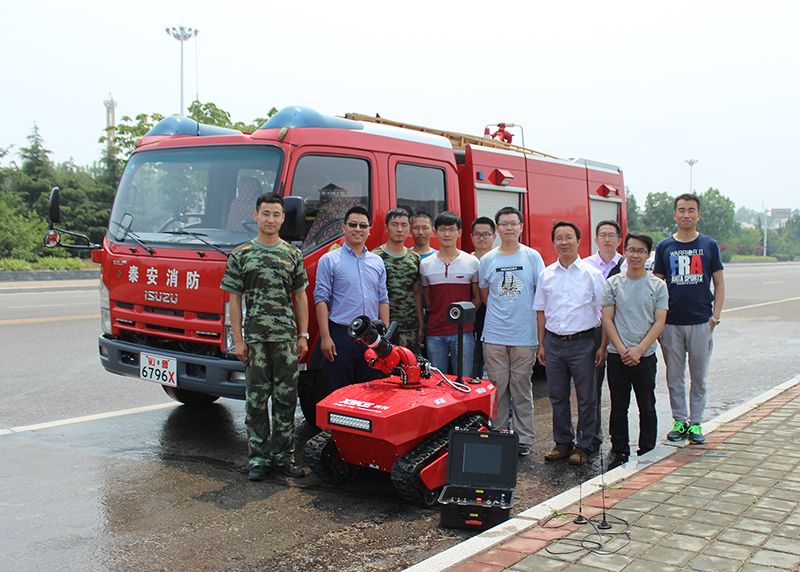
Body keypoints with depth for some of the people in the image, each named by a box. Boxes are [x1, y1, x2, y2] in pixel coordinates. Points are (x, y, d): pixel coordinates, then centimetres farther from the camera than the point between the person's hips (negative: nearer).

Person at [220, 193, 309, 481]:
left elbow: (300, 296, 11)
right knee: (256, 399, 3)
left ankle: (283, 455, 16)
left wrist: (303, 335, 5)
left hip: (287, 337, 2)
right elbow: (235, 299, 3)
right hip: (255, 338, -1)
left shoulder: (293, 254, 9)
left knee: (286, 398, 5)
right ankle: (258, 458, 13)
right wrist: (238, 339, -3)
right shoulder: (241, 255, 4)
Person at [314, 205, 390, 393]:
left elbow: (383, 299, 14)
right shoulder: (329, 260, 0)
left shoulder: (377, 262, 13)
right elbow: (321, 299, -5)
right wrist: (325, 337, -12)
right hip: (341, 335, -4)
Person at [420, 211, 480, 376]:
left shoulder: (472, 262, 3)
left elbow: (477, 297, 8)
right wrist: (438, 316, 6)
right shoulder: (425, 264, 7)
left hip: (462, 332, -1)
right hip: (434, 332, 1)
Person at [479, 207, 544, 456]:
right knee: (497, 388, 5)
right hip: (494, 335, 1)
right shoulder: (487, 260, 6)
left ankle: (524, 438, 13)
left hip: (524, 335, -1)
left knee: (521, 387, 4)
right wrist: (500, 315, 10)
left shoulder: (533, 256, 3)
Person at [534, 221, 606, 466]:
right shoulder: (546, 275, 8)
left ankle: (584, 446, 16)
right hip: (553, 342, 3)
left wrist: (603, 346, -6)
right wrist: (542, 345, 9)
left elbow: (605, 313, -1)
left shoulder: (591, 274, -1)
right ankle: (563, 442, 23)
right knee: (557, 397, 10)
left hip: (583, 342, -3)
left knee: (586, 397, 3)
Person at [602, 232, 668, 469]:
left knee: (647, 407, 6)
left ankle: (647, 454, 18)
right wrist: (623, 350, -11)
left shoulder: (658, 285, 2)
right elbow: (607, 319, 0)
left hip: (645, 356, 0)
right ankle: (620, 453, 18)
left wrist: (639, 350, -14)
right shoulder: (613, 283, 4)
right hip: (617, 356, 1)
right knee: (618, 406, 7)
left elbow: (659, 323, -3)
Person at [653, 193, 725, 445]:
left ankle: (696, 422, 18)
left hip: (701, 322, 0)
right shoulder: (664, 247, 5)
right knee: (674, 377, 7)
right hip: (671, 323, 0)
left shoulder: (709, 245, 4)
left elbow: (719, 284, 8)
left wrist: (716, 316, -3)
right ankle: (679, 420, 18)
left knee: (699, 377, 7)